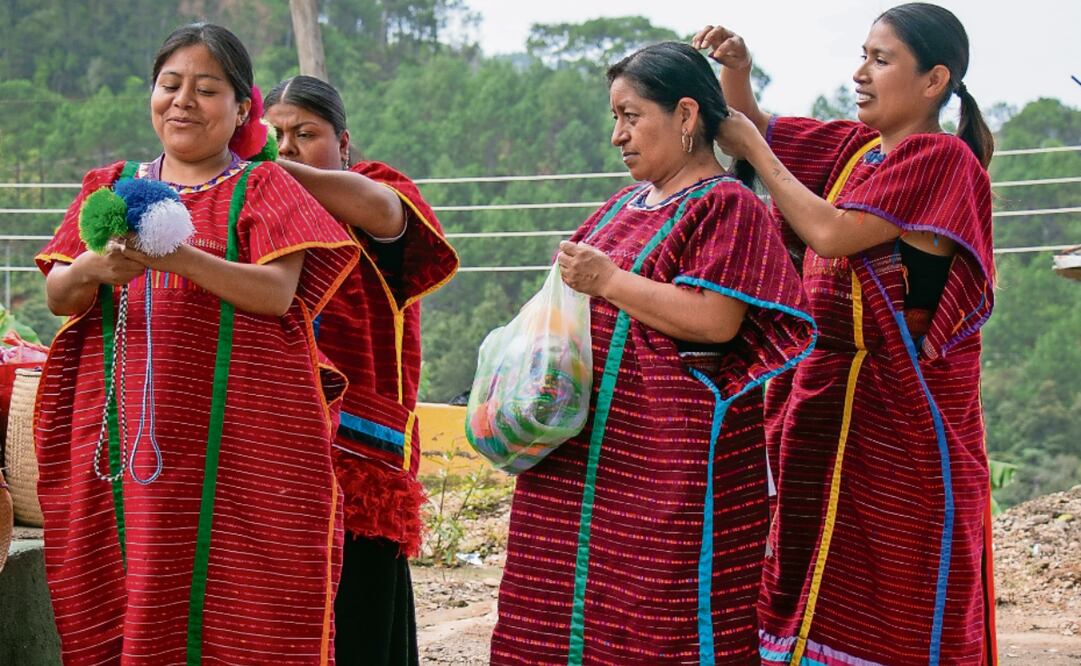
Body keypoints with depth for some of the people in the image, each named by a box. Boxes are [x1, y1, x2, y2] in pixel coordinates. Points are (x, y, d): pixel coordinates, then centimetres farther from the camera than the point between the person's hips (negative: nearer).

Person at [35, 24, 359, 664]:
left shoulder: (262, 187, 5)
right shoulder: (110, 187, 16)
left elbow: (277, 293, -10)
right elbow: (58, 297, 7)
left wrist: (178, 256, -23)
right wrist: (93, 267, -15)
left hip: (241, 438, -3)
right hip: (129, 437, 3)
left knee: (235, 603, -4)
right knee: (136, 602, 1)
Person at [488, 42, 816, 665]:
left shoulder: (726, 204, -7)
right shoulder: (626, 204, 18)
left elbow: (716, 320, -19)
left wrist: (608, 280, -16)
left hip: (675, 455, -8)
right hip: (590, 447, 8)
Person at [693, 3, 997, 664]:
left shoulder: (941, 158, -11)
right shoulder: (855, 146, 12)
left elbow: (832, 234, -19)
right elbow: (756, 130, 21)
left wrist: (753, 150, -10)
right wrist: (737, 71, 0)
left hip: (900, 414, -8)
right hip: (824, 396, 8)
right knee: (825, 603, 9)